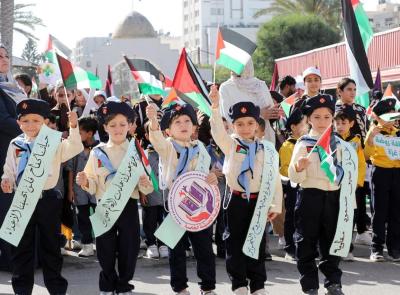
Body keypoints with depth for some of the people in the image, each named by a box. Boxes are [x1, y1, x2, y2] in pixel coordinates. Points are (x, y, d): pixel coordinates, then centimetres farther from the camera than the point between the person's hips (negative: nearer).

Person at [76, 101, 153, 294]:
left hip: (129, 206, 0)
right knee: (105, 249, 5)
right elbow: (93, 186, 5)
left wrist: (145, 183, -21)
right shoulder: (97, 152, 3)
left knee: (129, 248, 4)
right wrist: (85, 182, -16)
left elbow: (146, 188, 1)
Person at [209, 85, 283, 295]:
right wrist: (215, 107, -34)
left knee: (257, 244, 6)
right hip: (236, 200, -1)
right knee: (235, 244, 3)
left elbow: (275, 178, 3)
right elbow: (217, 130, -19)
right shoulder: (229, 144, 0)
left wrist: (276, 205, -2)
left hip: (257, 201, 1)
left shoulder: (265, 150, 2)